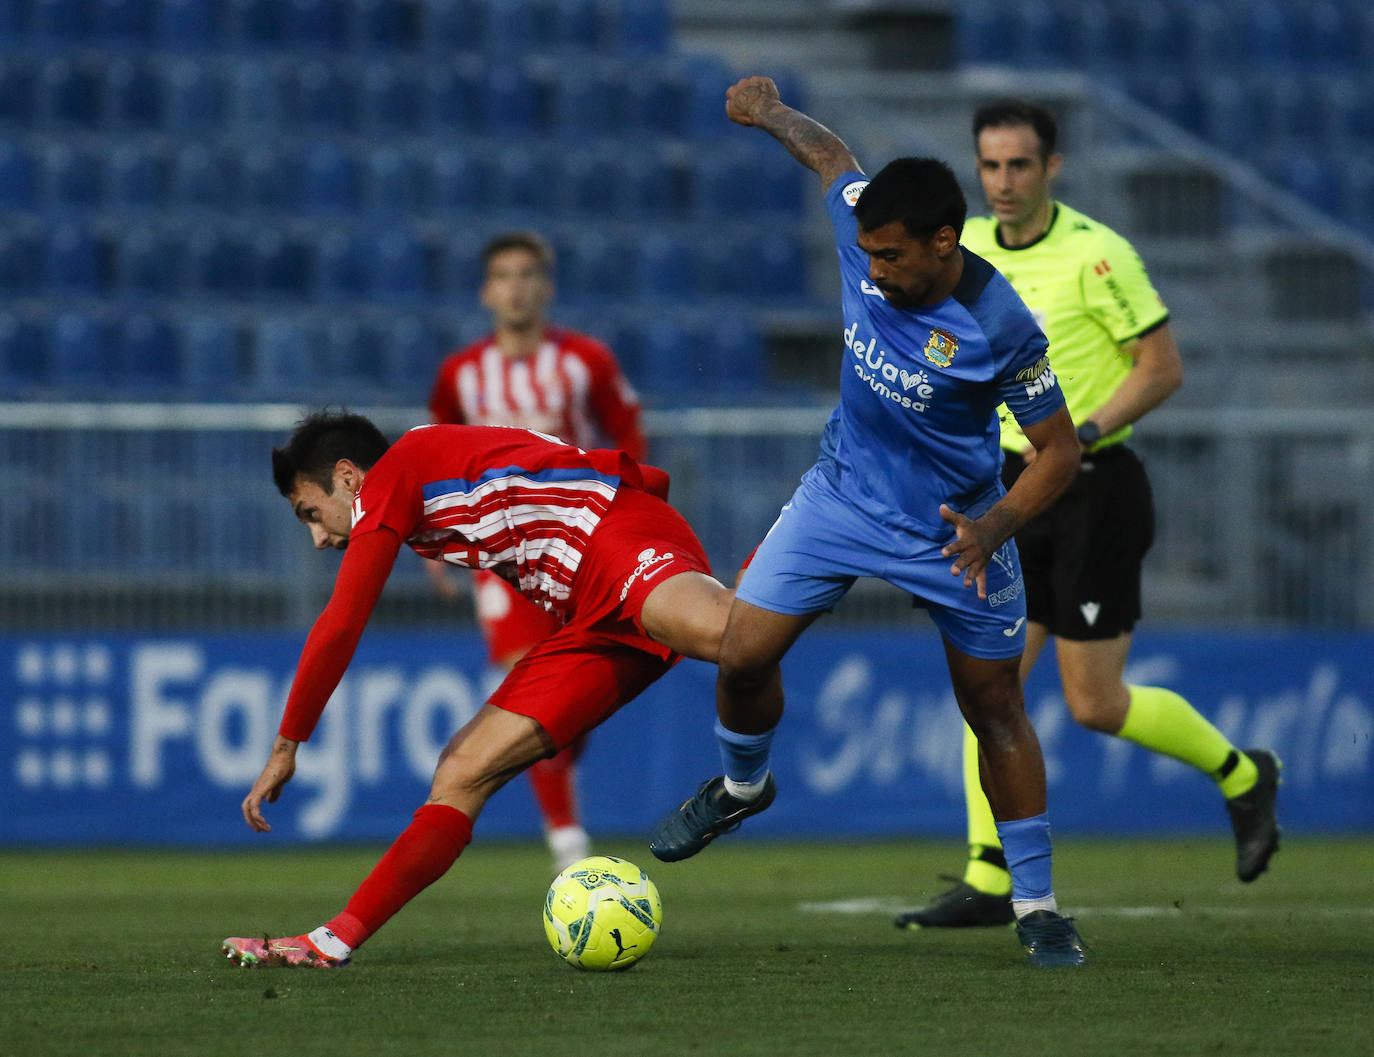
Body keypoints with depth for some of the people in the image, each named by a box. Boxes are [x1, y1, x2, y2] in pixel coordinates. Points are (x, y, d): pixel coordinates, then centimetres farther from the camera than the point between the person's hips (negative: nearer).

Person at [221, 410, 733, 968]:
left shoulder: (388, 480, 5)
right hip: (596, 621, 9)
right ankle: (333, 941, 0)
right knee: (463, 773, 3)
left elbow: (339, 628, 0)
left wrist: (286, 748, 8)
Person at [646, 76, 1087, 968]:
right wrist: (770, 110, 23)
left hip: (953, 528, -4)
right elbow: (831, 154, 5)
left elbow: (1060, 449, -18)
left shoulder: (1001, 326, -29)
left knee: (996, 708, 3)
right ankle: (742, 786, 30)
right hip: (844, 494, 4)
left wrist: (994, 529, -32)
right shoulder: (863, 228, -18)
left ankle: (1037, 904, 16)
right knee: (743, 657, -3)